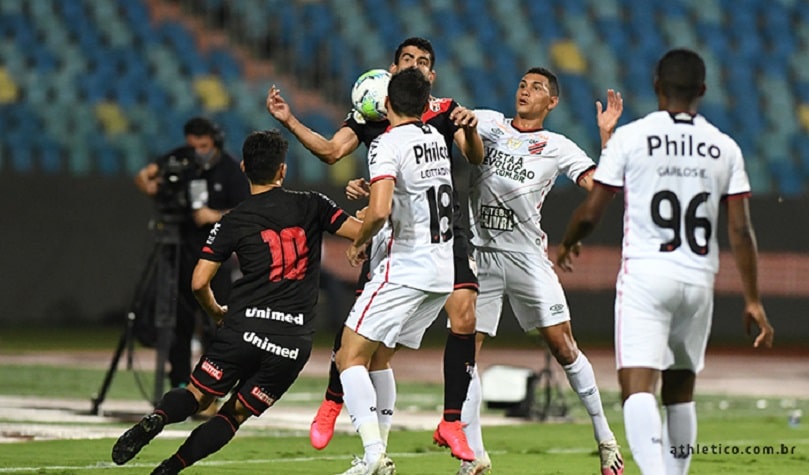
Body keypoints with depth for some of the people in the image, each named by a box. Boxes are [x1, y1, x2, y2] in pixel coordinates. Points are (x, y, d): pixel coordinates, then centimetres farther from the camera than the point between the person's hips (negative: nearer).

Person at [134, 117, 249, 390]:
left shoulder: (230, 169, -5)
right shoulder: (178, 161, 0)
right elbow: (144, 176, -8)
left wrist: (215, 216, -23)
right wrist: (147, 184, -32)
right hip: (181, 252, 2)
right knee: (180, 320, 4)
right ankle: (180, 383, 11)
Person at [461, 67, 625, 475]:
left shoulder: (558, 147, 6)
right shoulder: (488, 123, 10)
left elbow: (600, 185, -3)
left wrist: (606, 135, -12)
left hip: (527, 255, -1)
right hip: (479, 254, 1)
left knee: (564, 349, -4)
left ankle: (605, 439, 9)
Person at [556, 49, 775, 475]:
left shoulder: (628, 138, -2)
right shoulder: (724, 148, 6)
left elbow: (590, 212, 1)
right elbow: (740, 231, 3)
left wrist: (567, 245, 22)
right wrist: (752, 301, 7)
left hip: (645, 275, -4)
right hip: (699, 280, 4)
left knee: (638, 387, -13)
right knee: (680, 389, 19)